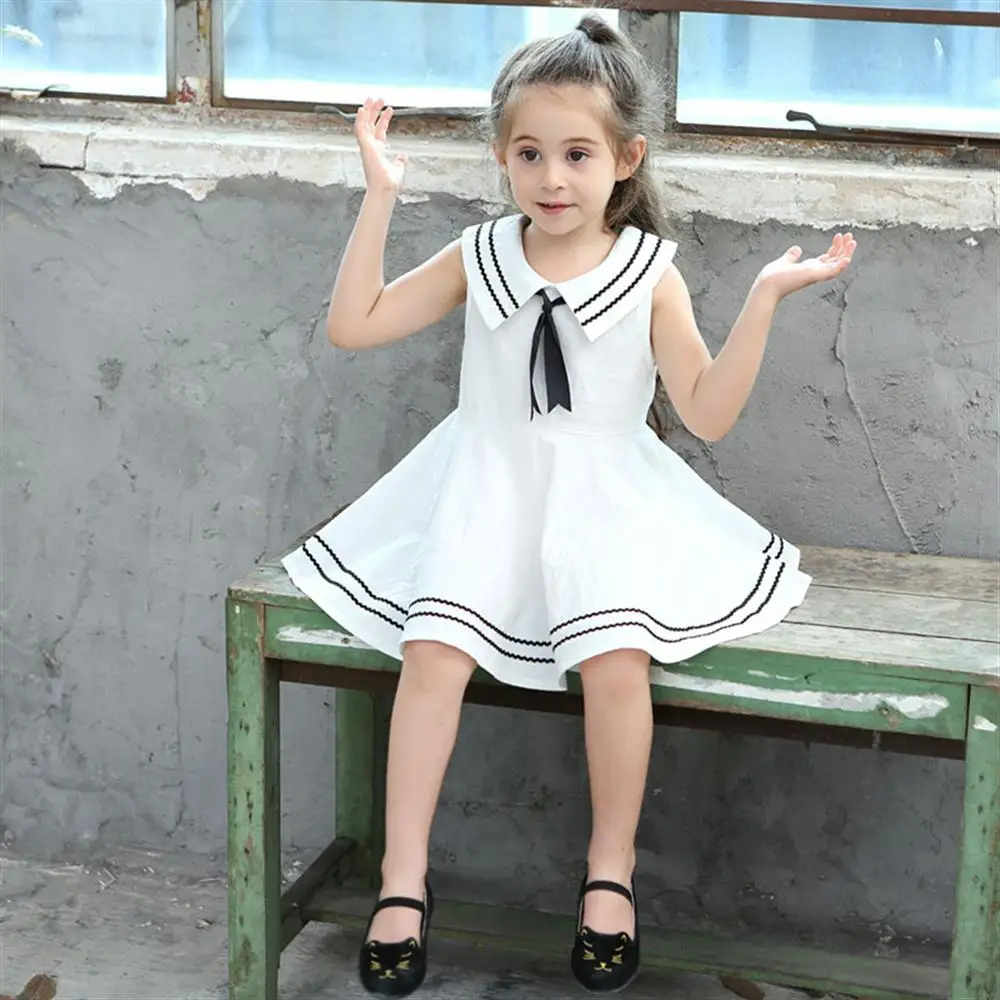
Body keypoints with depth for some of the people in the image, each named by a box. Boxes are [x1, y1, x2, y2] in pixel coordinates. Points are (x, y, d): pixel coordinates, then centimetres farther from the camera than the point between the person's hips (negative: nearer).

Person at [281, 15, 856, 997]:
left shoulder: (649, 274, 0)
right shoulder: (479, 259, 5)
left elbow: (707, 412, -3)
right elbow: (353, 325, 4)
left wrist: (764, 299, -11)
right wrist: (380, 196, 1)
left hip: (604, 496, -1)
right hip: (486, 491, 1)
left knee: (618, 652, -27)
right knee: (435, 645, -24)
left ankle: (610, 870, -6)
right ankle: (403, 878, -13)